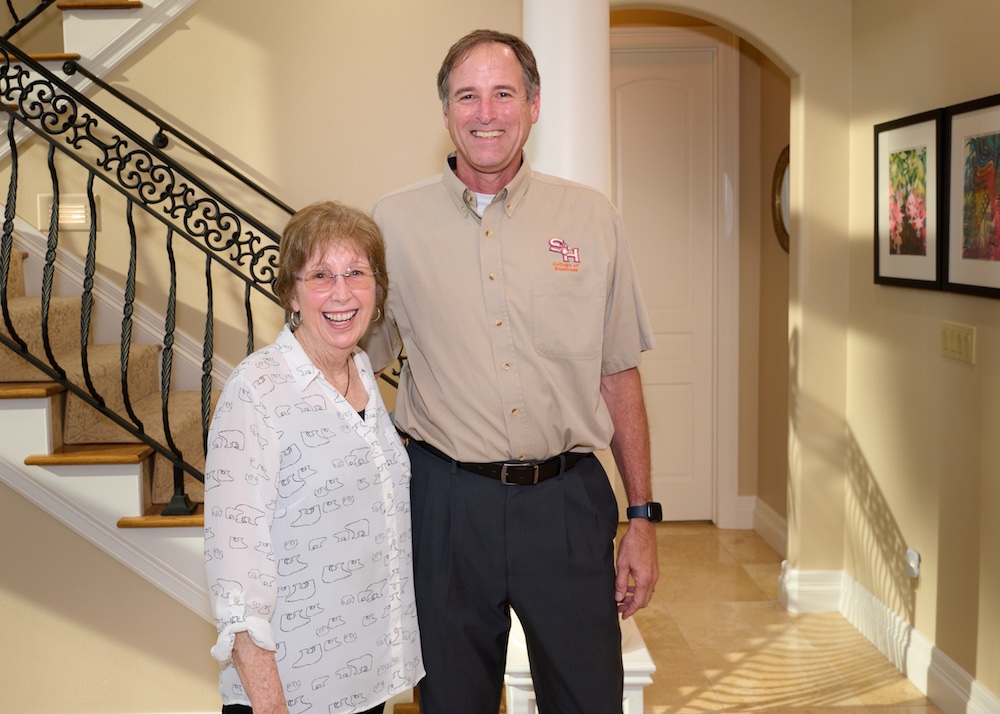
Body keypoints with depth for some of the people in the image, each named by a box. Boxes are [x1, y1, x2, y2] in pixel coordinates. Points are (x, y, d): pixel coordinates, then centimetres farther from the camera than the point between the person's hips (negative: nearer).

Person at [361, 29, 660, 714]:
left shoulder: (591, 218, 2)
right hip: (446, 500, 0)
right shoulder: (393, 222, 1)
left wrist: (643, 517, 4)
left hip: (568, 500, 1)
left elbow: (619, 375, 6)